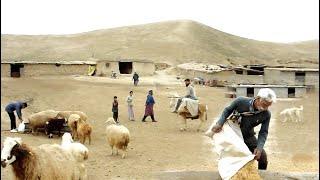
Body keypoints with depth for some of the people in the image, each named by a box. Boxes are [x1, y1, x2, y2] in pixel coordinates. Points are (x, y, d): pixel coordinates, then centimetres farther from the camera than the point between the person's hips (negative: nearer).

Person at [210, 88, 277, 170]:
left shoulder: (266, 114, -21)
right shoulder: (241, 101, -27)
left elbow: (263, 132, -15)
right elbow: (227, 110, -10)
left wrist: (259, 148, -31)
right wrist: (220, 123, -24)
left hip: (249, 137, 2)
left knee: (262, 157, -5)